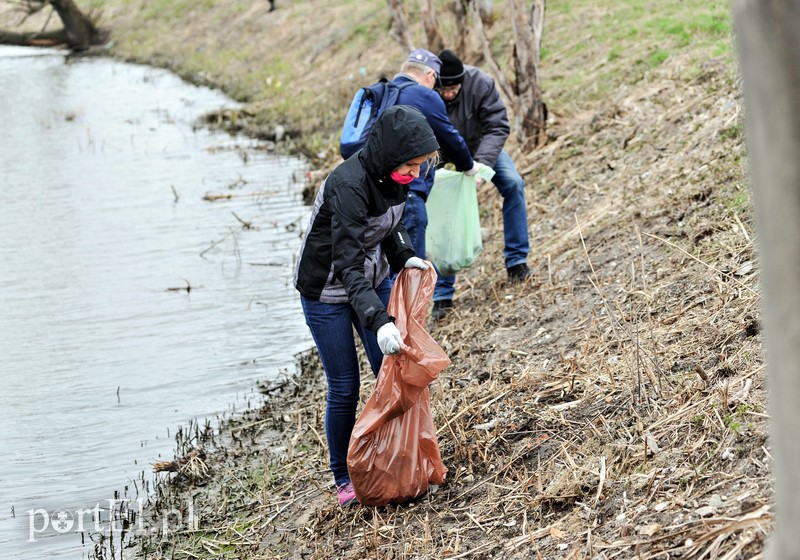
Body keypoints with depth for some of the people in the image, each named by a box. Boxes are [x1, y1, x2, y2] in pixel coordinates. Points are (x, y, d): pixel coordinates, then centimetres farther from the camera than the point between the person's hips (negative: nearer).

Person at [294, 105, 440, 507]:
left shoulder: (394, 176, -10)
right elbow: (347, 263, -39)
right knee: (344, 388, 0)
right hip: (328, 292, -7)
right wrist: (378, 321, -48)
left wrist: (403, 256, -7)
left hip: (373, 281, 7)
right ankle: (344, 480, 17)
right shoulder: (348, 185, -34)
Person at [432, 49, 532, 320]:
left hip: (481, 147, 1)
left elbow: (497, 127, -28)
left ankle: (516, 262, -9)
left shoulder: (480, 84, -31)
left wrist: (481, 164, -42)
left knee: (513, 183, -20)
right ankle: (442, 295, 0)